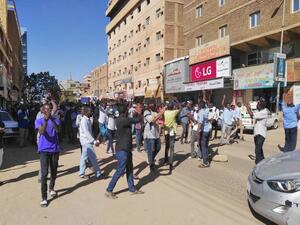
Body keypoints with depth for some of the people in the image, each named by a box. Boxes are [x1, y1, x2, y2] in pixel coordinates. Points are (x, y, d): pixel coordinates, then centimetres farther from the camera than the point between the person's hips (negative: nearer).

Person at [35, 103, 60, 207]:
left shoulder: (55, 120, 3)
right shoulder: (39, 121, 0)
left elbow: (57, 129, -17)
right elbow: (41, 131, -20)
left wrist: (51, 119, -29)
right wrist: (45, 120, -34)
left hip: (55, 149, 2)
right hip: (44, 150, -2)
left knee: (54, 171, 14)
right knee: (44, 173, -8)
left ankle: (51, 188, 40)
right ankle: (44, 198, -1)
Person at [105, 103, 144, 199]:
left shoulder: (120, 119, 7)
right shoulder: (123, 120, -23)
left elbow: (133, 119, 22)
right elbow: (138, 120, -19)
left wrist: (137, 113, 12)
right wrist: (139, 113, 0)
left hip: (126, 149, 10)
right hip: (122, 150, -10)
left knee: (129, 169, 16)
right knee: (120, 170, -1)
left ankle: (132, 189, 28)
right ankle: (109, 190, 12)